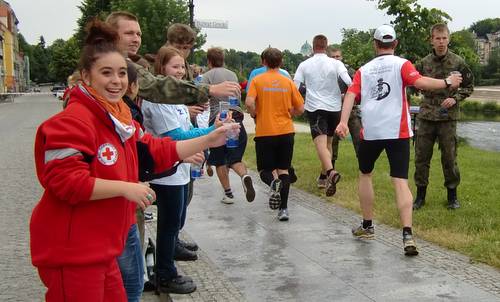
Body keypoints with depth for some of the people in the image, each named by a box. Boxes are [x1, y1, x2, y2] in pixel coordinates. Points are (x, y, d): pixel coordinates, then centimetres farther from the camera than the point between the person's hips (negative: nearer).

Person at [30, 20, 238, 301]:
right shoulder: (73, 120, -19)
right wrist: (125, 187, -22)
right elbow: (64, 180, -26)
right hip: (70, 252, -9)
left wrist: (208, 140, 9)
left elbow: (157, 151, 14)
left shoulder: (120, 116, 11)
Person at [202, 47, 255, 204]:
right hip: (236, 119, 4)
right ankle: (245, 176, -22)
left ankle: (228, 193, 12)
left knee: (220, 161, 11)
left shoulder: (208, 76, -1)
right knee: (235, 158, 9)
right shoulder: (233, 74, 15)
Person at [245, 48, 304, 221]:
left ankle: (274, 183, -24)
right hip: (286, 131, 2)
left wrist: (255, 116, 2)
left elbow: (249, 103, -17)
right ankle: (283, 209, 5)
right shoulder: (288, 82, 3)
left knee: (264, 169, 10)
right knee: (283, 170, 11)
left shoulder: (257, 80, -3)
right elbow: (300, 109, 3)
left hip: (264, 132, -2)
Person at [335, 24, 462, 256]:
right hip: (397, 132, -2)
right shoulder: (401, 64, 2)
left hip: (370, 132, 2)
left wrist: (343, 122, -12)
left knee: (365, 174, 21)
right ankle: (407, 235, -16)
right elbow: (419, 82, -15)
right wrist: (447, 83, -5)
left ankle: (367, 226, 28)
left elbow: (351, 94, -2)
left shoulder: (364, 70, 11)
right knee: (400, 181, -4)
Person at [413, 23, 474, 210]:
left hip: (448, 117, -2)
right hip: (426, 116, 2)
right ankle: (420, 196, 17)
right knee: (421, 157, 5)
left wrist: (455, 99, -9)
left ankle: (452, 195, 22)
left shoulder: (458, 63, -3)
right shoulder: (424, 63, 2)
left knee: (449, 158, 5)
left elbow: (468, 86, 5)